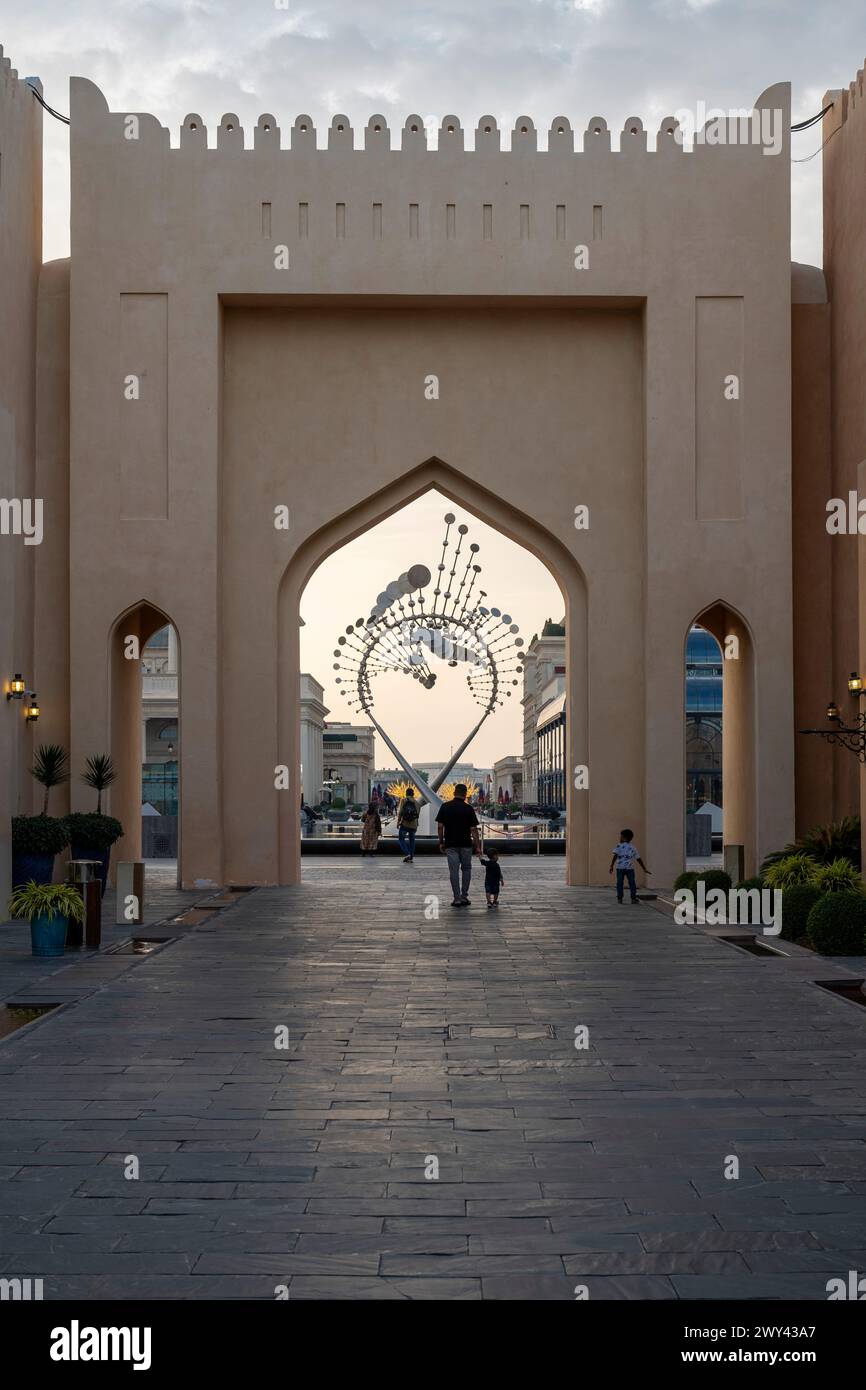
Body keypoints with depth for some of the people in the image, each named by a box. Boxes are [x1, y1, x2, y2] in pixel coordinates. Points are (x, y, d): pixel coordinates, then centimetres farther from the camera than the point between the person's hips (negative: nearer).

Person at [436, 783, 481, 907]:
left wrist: (441, 842, 8)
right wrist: (477, 846, -3)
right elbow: (473, 829, -8)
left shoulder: (445, 807, -2)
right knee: (466, 869, 14)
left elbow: (440, 826, -1)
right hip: (466, 844, -1)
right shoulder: (468, 809, -8)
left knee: (454, 871, 2)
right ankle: (464, 897, 11)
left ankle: (457, 898, -1)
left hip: (450, 844, 1)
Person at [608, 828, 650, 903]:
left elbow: (615, 856, -9)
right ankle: (633, 898, 4)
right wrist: (644, 869, 24)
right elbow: (639, 859, 18)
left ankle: (619, 898, 1)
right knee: (632, 883, 7)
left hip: (620, 868, -2)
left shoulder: (619, 846, 3)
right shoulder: (633, 848, 15)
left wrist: (611, 866, -11)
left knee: (619, 883, 3)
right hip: (630, 868, 2)